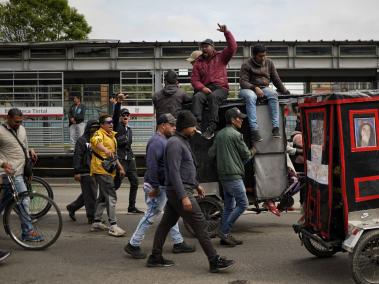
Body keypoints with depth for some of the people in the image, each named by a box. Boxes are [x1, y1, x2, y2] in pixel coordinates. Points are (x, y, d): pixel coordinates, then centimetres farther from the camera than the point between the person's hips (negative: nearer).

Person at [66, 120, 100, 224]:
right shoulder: (82, 140, -6)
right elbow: (77, 156, -11)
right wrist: (77, 172, -17)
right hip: (86, 172, -8)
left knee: (87, 194, 15)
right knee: (91, 195, -4)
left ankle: (72, 207, 31)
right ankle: (92, 217, 4)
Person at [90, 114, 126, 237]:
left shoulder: (111, 135, 19)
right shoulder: (99, 133, -11)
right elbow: (95, 141, -37)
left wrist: (120, 166, 25)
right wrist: (106, 150, -54)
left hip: (108, 169, 10)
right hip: (101, 169, -10)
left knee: (103, 196, 16)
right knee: (111, 197, -12)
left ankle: (96, 222, 26)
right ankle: (113, 226, -11)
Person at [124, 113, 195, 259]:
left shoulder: (163, 140, 15)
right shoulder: (157, 141, -18)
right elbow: (151, 165, -26)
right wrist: (154, 187, -25)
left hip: (165, 186, 11)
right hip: (157, 186, -11)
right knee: (151, 214, -5)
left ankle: (178, 243, 24)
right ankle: (133, 245, 5)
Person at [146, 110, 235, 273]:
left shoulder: (183, 142, 16)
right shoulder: (175, 143, -17)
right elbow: (174, 173, -24)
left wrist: (196, 185, 27)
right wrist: (184, 197, -27)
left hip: (175, 192, 10)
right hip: (180, 192, -10)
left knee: (166, 223, 13)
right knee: (200, 225, -7)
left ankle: (155, 258, 21)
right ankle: (215, 261, -3)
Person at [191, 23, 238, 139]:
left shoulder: (221, 57, 15)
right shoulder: (198, 62, 19)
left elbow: (233, 47, 0)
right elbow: (194, 79, 10)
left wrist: (226, 32, -9)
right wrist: (202, 88, -9)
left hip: (220, 88, -2)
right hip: (205, 89, 2)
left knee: (213, 96, -36)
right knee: (197, 97, -31)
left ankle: (212, 127, -44)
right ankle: (197, 124, -43)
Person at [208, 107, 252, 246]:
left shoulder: (219, 134, 13)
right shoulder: (235, 135, -11)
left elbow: (211, 154, 15)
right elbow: (247, 155, -6)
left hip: (223, 175, 9)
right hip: (234, 175, -9)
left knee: (229, 206, 13)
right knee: (243, 204, -5)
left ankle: (225, 235, 15)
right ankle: (224, 231, -6)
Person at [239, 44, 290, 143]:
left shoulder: (269, 63, 14)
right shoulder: (246, 65, 0)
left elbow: (276, 79, 19)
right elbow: (243, 82, -11)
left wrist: (284, 91, 17)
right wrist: (255, 88, -25)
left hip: (264, 88, 3)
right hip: (249, 89, -3)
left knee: (273, 94, -31)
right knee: (250, 97, -39)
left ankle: (275, 127, -38)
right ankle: (254, 130, -48)